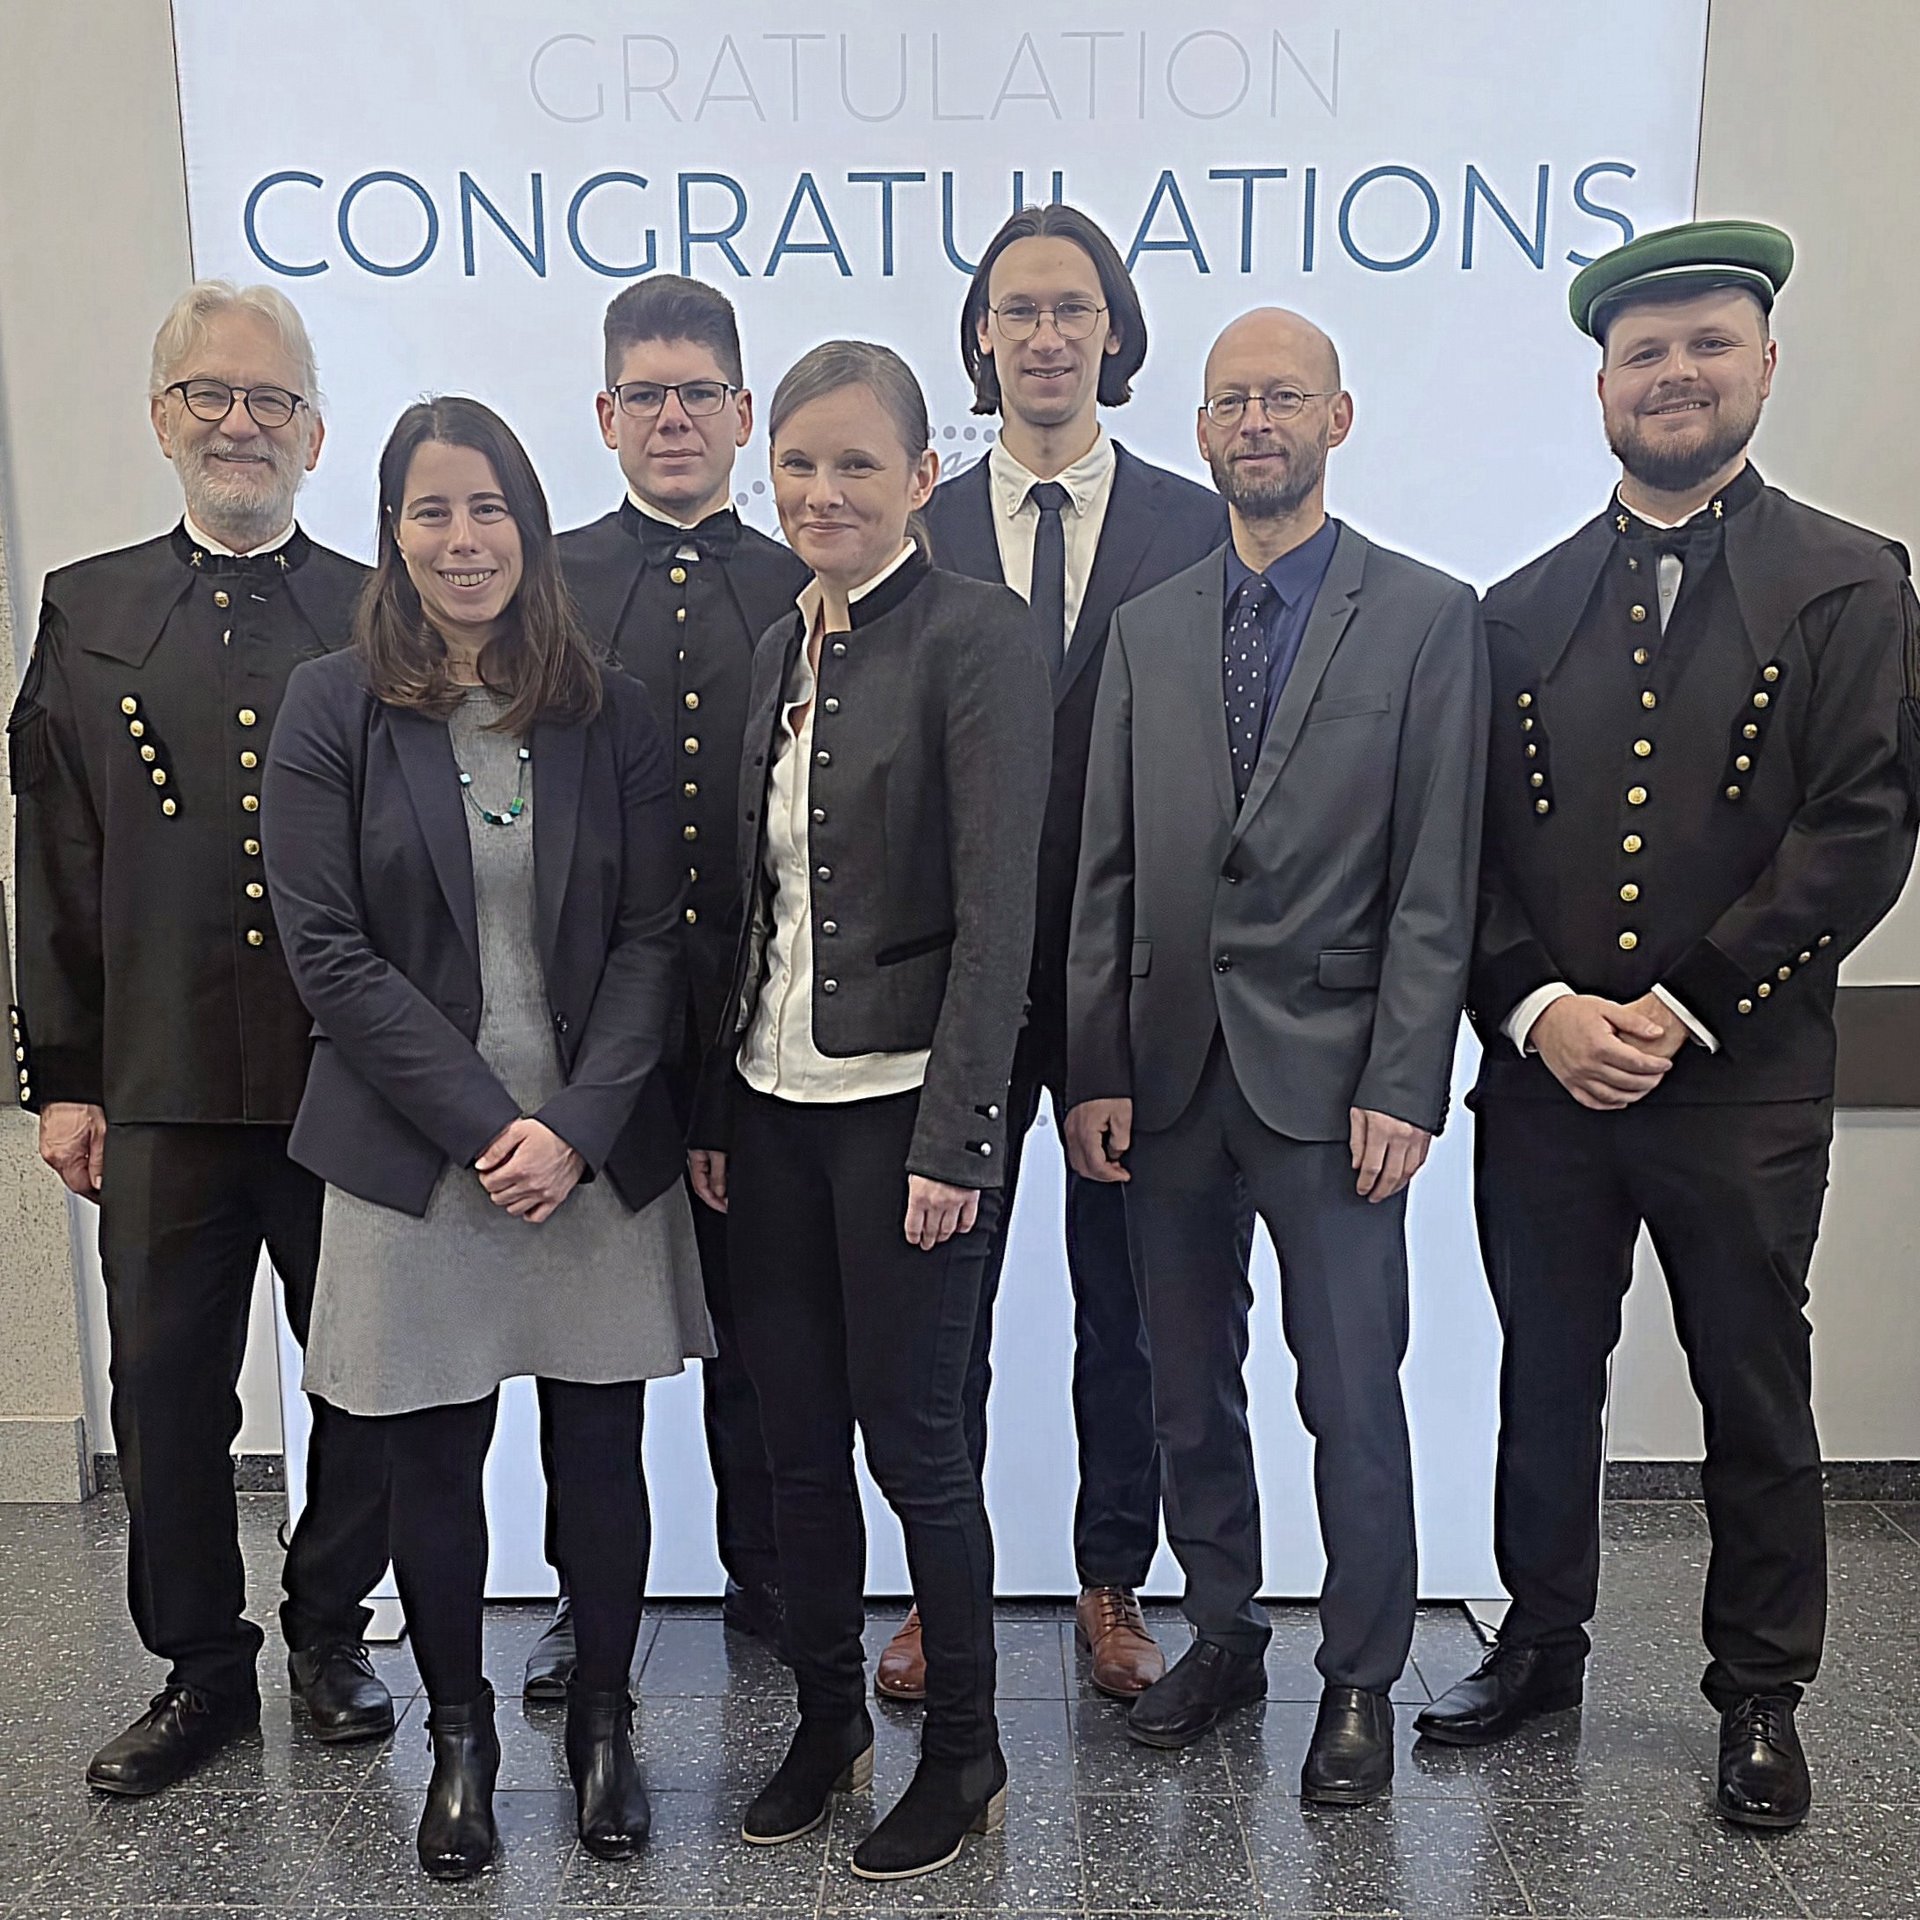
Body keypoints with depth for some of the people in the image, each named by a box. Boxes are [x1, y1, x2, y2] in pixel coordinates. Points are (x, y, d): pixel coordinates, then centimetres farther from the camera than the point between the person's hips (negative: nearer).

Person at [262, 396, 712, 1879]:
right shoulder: (332, 711, -1)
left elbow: (651, 936, 0)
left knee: (604, 1452, 9)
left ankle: (603, 1722, 32)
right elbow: (328, 948, -6)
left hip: (601, 1153, 1)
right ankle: (461, 1739, 33)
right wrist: (484, 1123, -13)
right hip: (418, 1160, -1)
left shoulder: (611, 712, 3)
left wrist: (577, 1123, -12)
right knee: (436, 1464, 10)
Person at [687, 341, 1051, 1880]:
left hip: (905, 1102, -7)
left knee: (910, 1435, 4)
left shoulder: (977, 637, -10)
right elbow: (759, 896, 13)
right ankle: (829, 1720, 34)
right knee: (797, 1433, 14)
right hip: (774, 1102, 7)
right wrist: (715, 1103, 11)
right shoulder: (784, 648, 12)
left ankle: (964, 1756, 25)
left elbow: (999, 909, -15)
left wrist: (954, 1133, -18)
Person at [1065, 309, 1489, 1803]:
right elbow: (1106, 871, 7)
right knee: (1187, 1386, 14)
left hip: (1328, 1067, -3)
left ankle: (1361, 1679, 24)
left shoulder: (1428, 617, -1)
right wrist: (1095, 1069, 1)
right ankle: (1223, 1632, 34)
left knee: (1352, 1397, 4)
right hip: (1170, 1066, 4)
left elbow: (1437, 881, -5)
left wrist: (1404, 1088, -11)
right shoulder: (1149, 628, 10)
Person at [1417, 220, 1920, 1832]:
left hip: (1742, 1086, -2)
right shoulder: (1519, 610, 8)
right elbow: (1467, 849, 4)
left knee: (1757, 1405, 12)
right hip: (1543, 1078, 3)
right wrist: (1541, 1011, -10)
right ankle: (1542, 1647, 35)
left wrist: (1681, 1011, -14)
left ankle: (1762, 1695, 31)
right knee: (1546, 1388, 15)